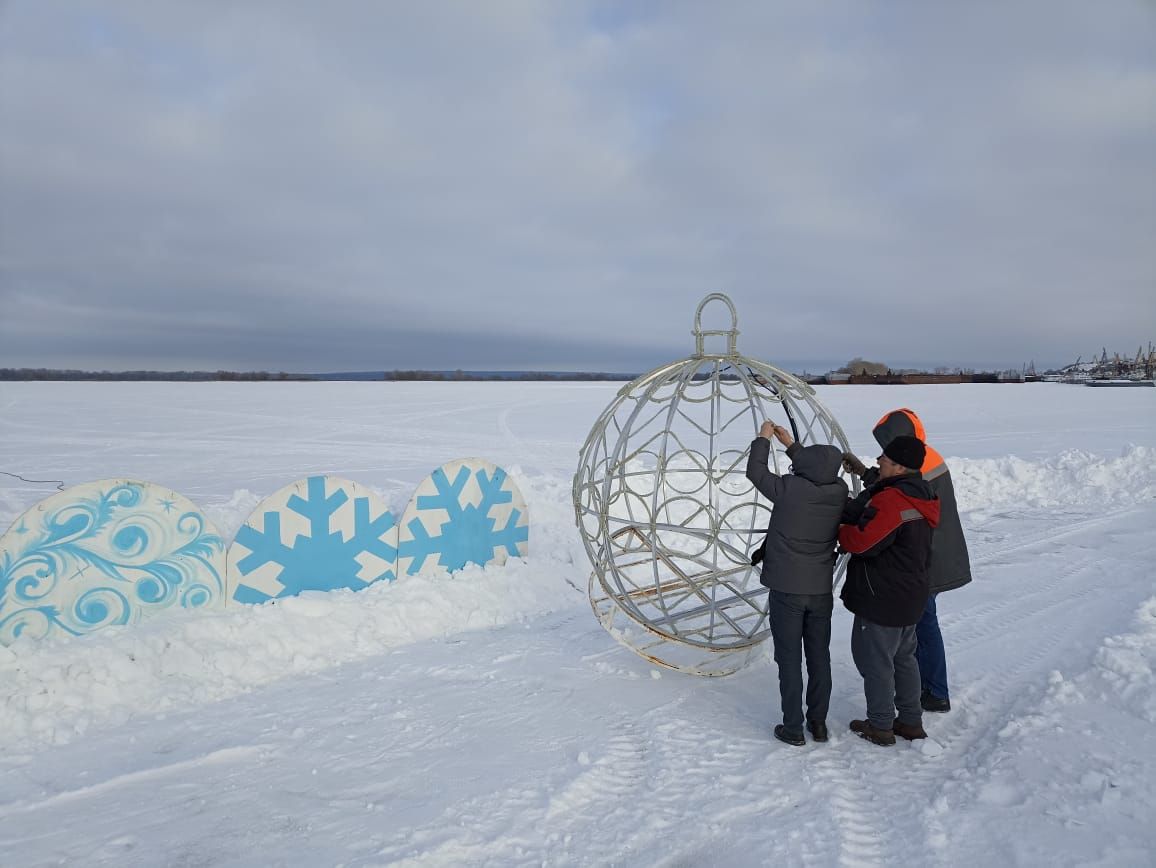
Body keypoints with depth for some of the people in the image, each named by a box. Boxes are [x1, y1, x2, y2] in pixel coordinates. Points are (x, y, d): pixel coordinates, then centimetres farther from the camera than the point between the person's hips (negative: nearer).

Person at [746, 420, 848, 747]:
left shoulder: (790, 489, -20)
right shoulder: (839, 491, -7)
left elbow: (756, 471, -3)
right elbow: (818, 474, 16)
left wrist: (764, 438, 11)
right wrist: (791, 445, 22)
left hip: (786, 589, -4)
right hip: (821, 589, 4)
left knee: (789, 659, 5)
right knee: (819, 657, 15)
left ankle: (793, 728, 12)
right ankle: (818, 722, 25)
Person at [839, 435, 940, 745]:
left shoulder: (891, 500, -24)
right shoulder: (920, 497, 8)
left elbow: (863, 541, -28)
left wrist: (838, 532, -8)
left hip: (881, 599, -10)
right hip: (909, 595, 10)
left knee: (875, 661, 4)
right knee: (904, 658, 20)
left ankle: (880, 726, 16)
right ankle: (911, 721, 30)